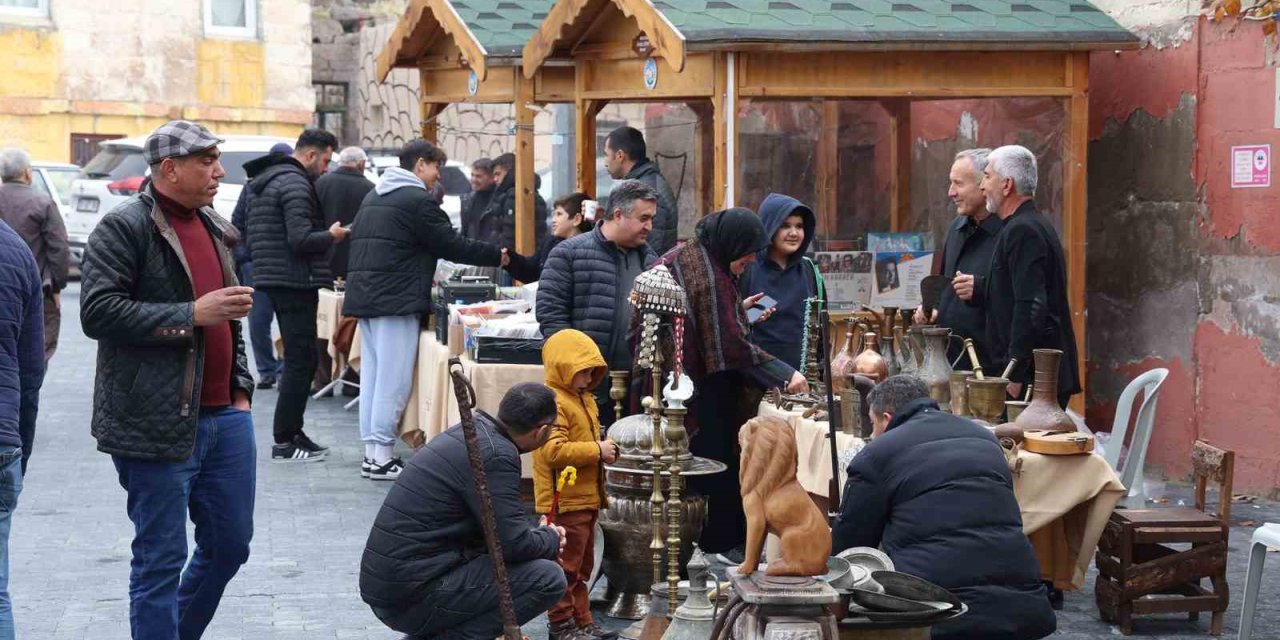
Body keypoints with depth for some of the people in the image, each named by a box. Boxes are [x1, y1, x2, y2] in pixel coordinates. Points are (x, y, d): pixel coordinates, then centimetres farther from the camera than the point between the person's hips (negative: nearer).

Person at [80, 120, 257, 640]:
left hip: (224, 416, 8)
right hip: (158, 423, -8)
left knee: (230, 544, 12)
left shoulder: (212, 227, 16)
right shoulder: (124, 227, -9)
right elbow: (97, 312, -19)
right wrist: (192, 315, -21)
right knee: (161, 559, -1)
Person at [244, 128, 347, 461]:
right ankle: (284, 442, -6)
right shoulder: (295, 184, -15)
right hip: (295, 282, -11)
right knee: (301, 361, -7)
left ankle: (293, 433, 19)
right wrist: (332, 236, -7)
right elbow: (300, 239, -23)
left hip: (274, 280, 11)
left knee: (300, 359, 16)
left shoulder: (264, 182, 18)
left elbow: (250, 237, 22)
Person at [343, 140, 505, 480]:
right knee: (393, 381, -7)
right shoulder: (418, 200, -10)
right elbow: (452, 246, -9)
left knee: (372, 376, 11)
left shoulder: (373, 197, 19)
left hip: (365, 296, 9)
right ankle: (382, 458, -7)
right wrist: (499, 255, 0)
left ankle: (372, 452, 13)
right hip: (397, 301, -9)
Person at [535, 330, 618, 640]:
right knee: (566, 565, -4)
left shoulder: (584, 399, 16)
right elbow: (554, 451, -26)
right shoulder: (552, 402, -17)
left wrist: (604, 450, 8)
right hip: (564, 501, -10)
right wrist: (597, 450, -20)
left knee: (582, 565, 15)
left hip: (586, 499, 10)